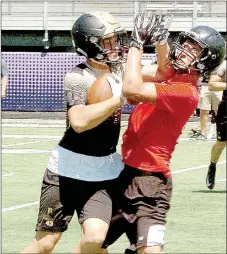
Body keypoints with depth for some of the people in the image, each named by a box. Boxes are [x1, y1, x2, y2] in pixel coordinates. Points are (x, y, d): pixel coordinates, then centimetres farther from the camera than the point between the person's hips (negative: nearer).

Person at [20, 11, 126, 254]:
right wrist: (120, 98, -29)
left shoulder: (119, 70, 5)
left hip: (104, 172, 5)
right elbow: (80, 122, -30)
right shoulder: (77, 77, -15)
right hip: (69, 169, -5)